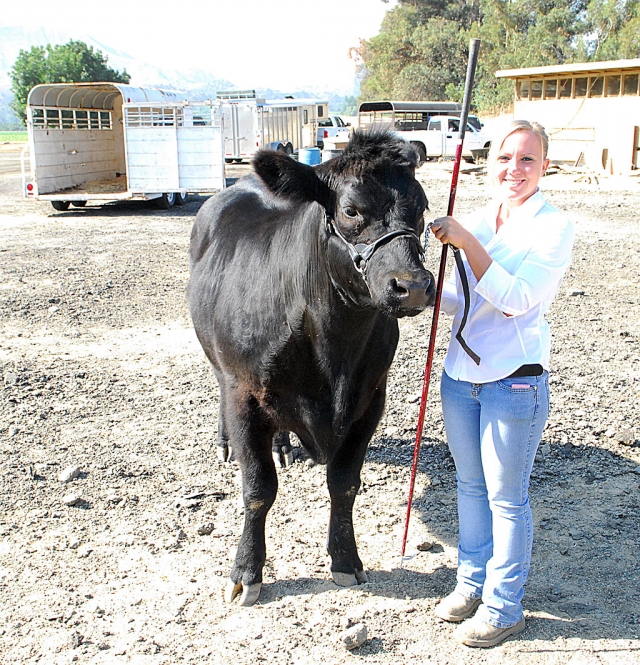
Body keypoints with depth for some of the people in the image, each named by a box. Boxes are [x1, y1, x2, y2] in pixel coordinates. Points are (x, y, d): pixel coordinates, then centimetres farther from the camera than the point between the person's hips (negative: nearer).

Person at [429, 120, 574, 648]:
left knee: (506, 497, 7)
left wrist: (467, 243, -26)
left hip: (515, 381, -6)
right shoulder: (477, 222, 6)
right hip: (461, 373, 6)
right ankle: (473, 581, 38)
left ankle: (504, 608, 25)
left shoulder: (554, 226, -11)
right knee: (470, 484, 19)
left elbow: (514, 301, -22)